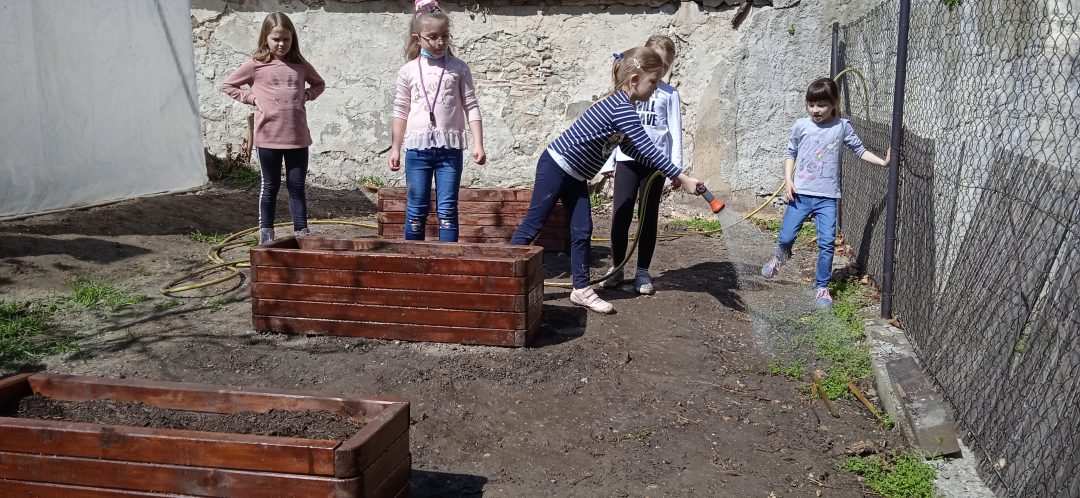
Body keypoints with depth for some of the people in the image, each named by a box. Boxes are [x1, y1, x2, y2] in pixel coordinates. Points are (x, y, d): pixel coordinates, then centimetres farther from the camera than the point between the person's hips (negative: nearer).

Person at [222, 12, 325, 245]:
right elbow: (227, 85, 6)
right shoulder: (255, 65, -2)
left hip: (297, 137, 2)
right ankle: (266, 230, 21)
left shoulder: (300, 65, 5)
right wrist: (252, 98, -4)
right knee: (270, 186, 9)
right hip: (268, 137, -2)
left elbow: (319, 84, 22)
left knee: (297, 185, 7)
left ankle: (301, 230, 14)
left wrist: (306, 96, 3)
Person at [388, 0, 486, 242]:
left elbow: (471, 107, 3)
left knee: (447, 210, 1)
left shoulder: (459, 68, 3)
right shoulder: (408, 71, 5)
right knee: (416, 209, 6)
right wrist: (395, 148, 9)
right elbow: (400, 112, 10)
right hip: (417, 147, 1)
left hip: (450, 147, -1)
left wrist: (478, 144, -4)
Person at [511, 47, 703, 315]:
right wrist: (681, 178, -24)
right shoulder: (622, 108, -23)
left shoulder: (621, 105, 7)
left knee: (582, 231, 7)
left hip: (574, 175, 10)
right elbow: (648, 149, -26)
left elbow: (634, 150, 14)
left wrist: (669, 173, 8)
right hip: (555, 167, -10)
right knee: (533, 225, -2)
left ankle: (581, 290, 14)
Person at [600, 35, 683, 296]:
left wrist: (676, 168, -5)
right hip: (627, 160, 1)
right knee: (620, 216, -2)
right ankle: (616, 267, 12)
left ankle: (643, 271, 12)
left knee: (648, 218, 5)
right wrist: (608, 162, 9)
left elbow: (675, 132, 3)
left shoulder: (670, 94, 6)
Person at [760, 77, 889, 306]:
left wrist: (882, 161, -1)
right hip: (800, 193, 0)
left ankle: (822, 287, 12)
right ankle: (780, 257, 35)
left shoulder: (842, 127, 2)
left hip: (827, 197, 0)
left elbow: (860, 150, 10)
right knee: (786, 237, -1)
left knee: (827, 243, -3)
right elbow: (790, 153, 10)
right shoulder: (801, 125, 1)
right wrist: (788, 180, -1)